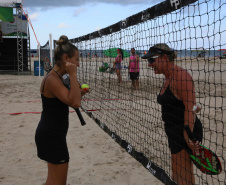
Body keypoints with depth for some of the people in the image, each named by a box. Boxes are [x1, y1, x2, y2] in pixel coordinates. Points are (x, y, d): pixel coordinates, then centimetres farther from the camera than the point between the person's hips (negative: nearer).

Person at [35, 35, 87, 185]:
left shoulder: (57, 77, 8)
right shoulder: (52, 79, -22)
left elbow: (69, 99, 24)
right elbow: (75, 103, -32)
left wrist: (78, 91, 8)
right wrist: (73, 75, -27)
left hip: (52, 134, 11)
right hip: (52, 135, -11)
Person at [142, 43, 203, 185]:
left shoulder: (181, 76, -20)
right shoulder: (168, 78, 13)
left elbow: (190, 107, -25)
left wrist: (188, 136, -30)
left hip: (185, 132, -11)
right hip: (174, 132, 11)